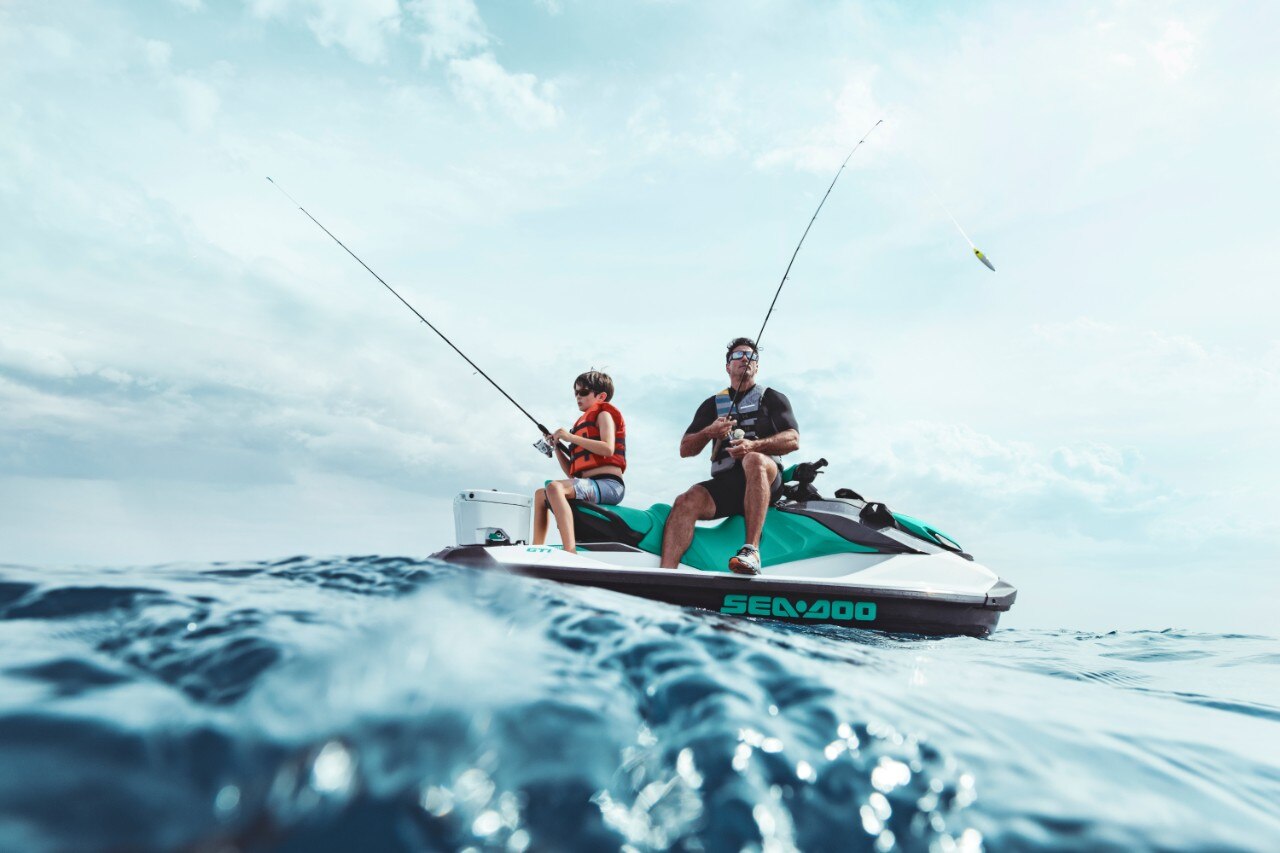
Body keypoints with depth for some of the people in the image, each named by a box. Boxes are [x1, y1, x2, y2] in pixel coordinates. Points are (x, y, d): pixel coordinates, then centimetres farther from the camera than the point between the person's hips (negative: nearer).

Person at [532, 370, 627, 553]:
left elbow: (608, 449, -18)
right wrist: (557, 446, 12)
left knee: (554, 487, -33)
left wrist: (570, 437, -13)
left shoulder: (604, 413, 5)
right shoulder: (584, 423, 27)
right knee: (540, 495, 22)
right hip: (590, 486, 10)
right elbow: (571, 472, 24)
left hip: (608, 484, -10)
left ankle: (570, 552, -46)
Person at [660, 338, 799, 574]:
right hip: (724, 482, 2)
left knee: (754, 460, -37)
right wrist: (709, 432, -6)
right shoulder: (712, 404, 22)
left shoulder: (773, 398, 16)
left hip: (766, 480, -2)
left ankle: (751, 550, -44)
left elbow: (793, 440, 1)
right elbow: (685, 449, 16)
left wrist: (754, 445, -17)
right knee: (687, 501, -28)